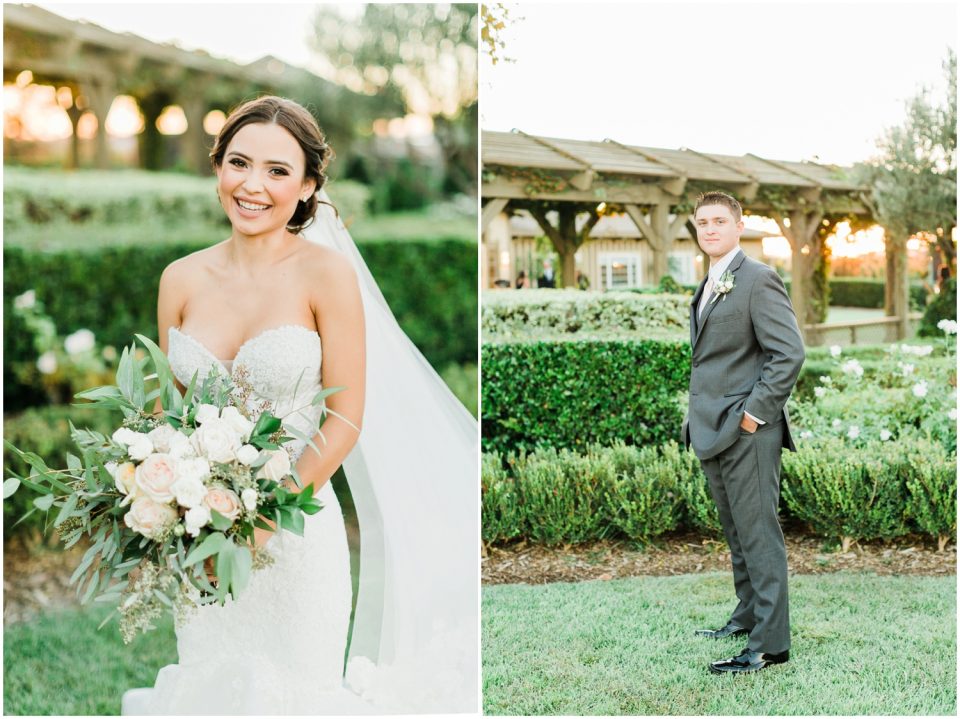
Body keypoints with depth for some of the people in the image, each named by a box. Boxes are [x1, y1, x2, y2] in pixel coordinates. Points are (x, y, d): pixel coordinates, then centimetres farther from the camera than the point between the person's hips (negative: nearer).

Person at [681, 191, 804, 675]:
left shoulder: (758, 280, -11)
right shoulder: (707, 288, 17)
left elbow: (789, 353, -18)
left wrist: (754, 413, -19)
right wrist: (699, 418, 15)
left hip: (746, 432, -9)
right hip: (713, 433, 9)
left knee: (758, 535, -5)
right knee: (736, 534, 18)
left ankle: (770, 643, 0)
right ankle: (747, 615, 31)